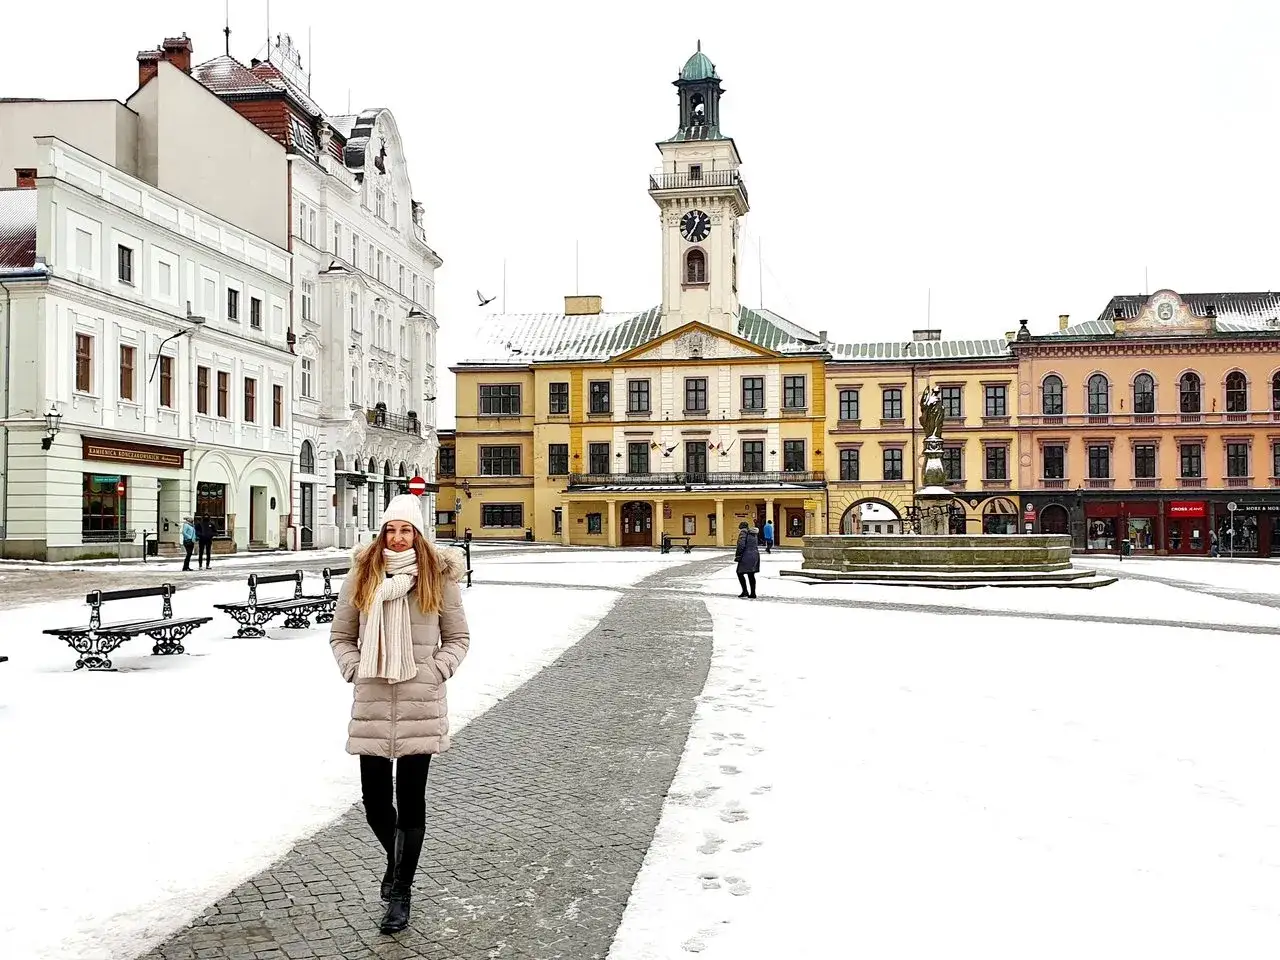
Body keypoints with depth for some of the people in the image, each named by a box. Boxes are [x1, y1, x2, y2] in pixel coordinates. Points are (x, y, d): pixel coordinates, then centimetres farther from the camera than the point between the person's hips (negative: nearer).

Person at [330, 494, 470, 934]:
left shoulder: (438, 577, 0)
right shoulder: (362, 575, 4)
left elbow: (458, 637, 6)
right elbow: (340, 635, 12)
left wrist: (434, 672, -7)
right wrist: (355, 669, -3)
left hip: (420, 705, -2)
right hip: (372, 704, 2)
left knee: (410, 799, 5)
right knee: (374, 800, 7)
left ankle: (401, 892, 22)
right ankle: (395, 858, 39)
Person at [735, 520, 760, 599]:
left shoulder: (743, 532, -10)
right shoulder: (754, 533, 15)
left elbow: (741, 545, -18)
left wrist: (737, 555, -10)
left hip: (746, 557, -8)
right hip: (755, 555, 8)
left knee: (740, 573, 3)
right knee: (751, 575, 12)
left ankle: (745, 591, -2)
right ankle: (753, 594, 14)